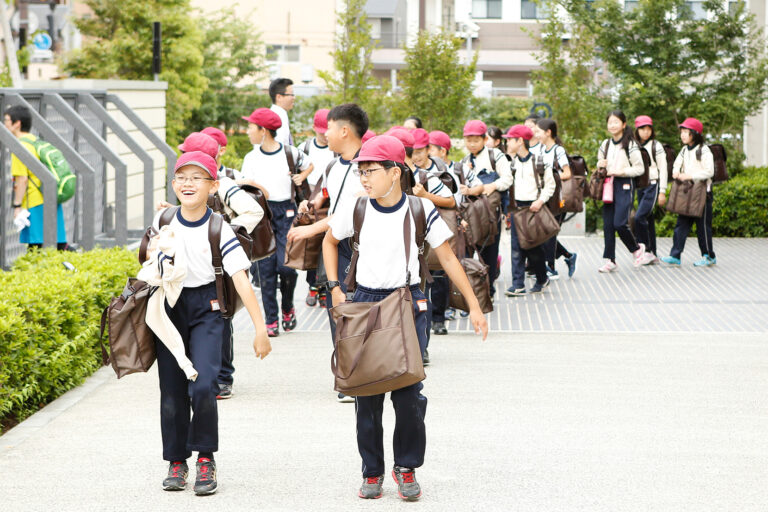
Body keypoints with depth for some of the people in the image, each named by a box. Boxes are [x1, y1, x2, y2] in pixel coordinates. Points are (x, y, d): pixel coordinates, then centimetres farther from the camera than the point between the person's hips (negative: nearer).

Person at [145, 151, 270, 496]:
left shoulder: (219, 230, -10)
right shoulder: (163, 221, 2)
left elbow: (241, 279, -14)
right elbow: (150, 255, 23)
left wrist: (260, 329, -18)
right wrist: (155, 254, -1)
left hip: (206, 309, -3)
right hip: (170, 306, 4)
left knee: (202, 386, -19)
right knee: (172, 390, 5)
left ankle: (205, 457, 0)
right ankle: (176, 462, 18)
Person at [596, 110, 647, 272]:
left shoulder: (630, 145, -5)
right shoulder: (605, 145, 13)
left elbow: (640, 168, -6)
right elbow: (601, 162, 25)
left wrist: (621, 172, -16)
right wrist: (600, 165, 2)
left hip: (625, 186, -6)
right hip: (608, 186, 6)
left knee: (620, 223, -14)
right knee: (608, 224, 1)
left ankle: (636, 248, 12)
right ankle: (610, 260, 6)